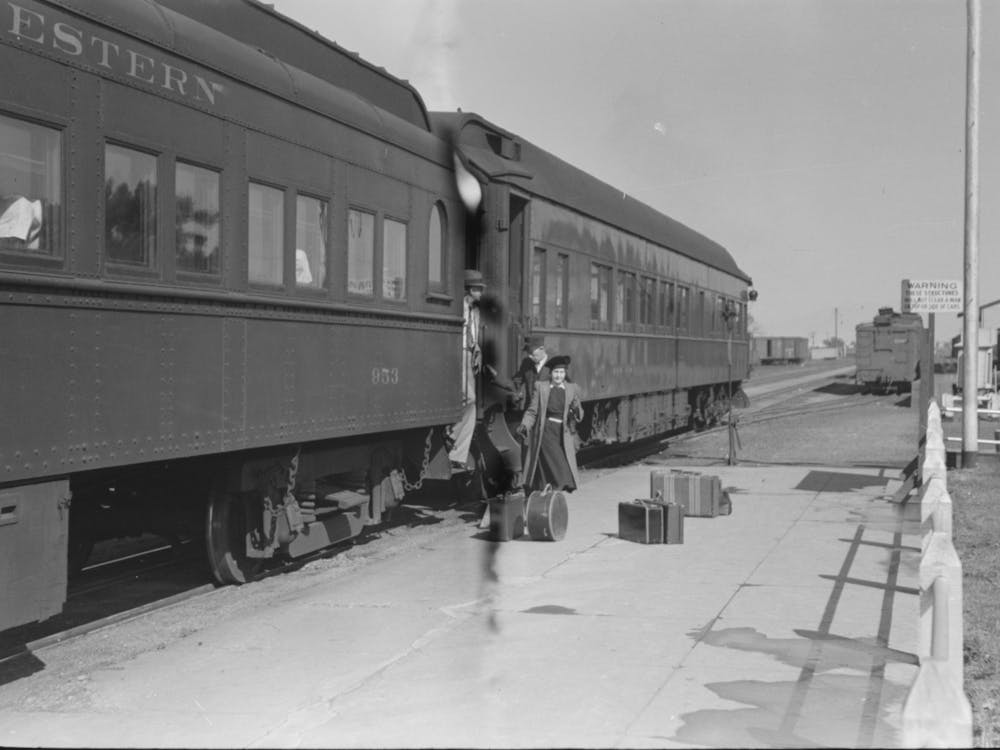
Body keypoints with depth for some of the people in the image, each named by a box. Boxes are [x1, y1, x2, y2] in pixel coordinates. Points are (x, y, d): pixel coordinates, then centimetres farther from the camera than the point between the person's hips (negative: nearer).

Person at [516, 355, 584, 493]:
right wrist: (524, 425, -11)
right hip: (546, 432, -2)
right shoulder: (541, 387, 5)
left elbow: (579, 416, 8)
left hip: (564, 434, 2)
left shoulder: (572, 389, 8)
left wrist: (576, 410, -14)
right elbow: (532, 411, 5)